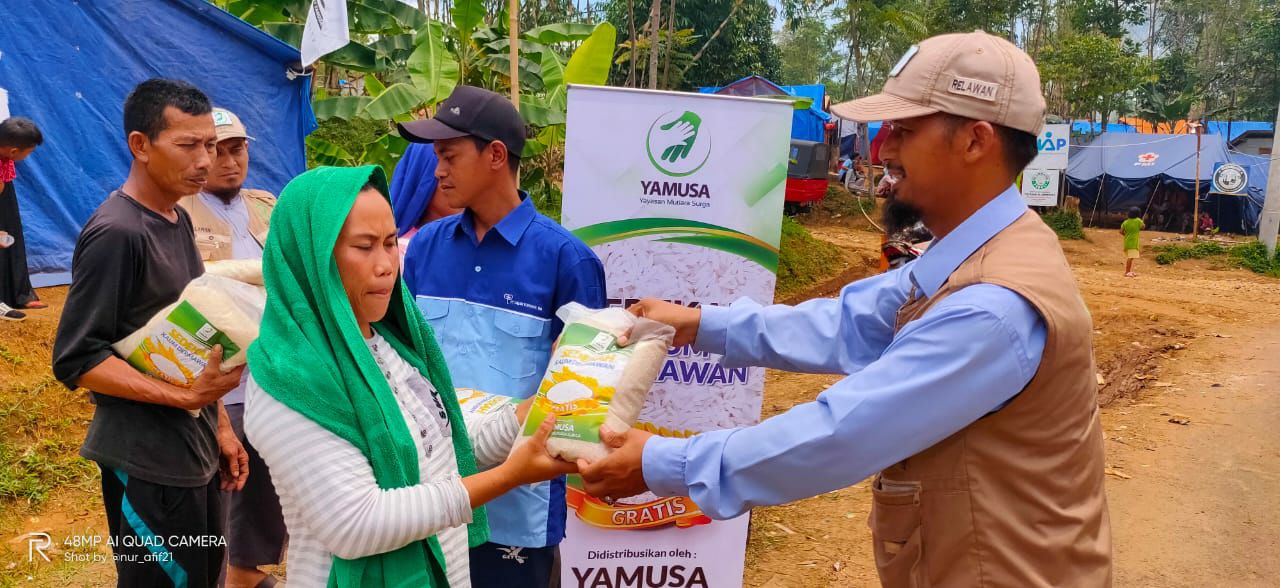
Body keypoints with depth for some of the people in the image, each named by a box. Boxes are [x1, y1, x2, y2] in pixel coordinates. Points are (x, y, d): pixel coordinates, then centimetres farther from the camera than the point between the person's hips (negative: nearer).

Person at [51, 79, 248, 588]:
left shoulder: (177, 219, 9)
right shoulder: (115, 233, -18)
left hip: (195, 450, 8)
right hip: (148, 463, -8)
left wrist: (218, 425, 14)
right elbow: (76, 359, -18)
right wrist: (185, 396, -26)